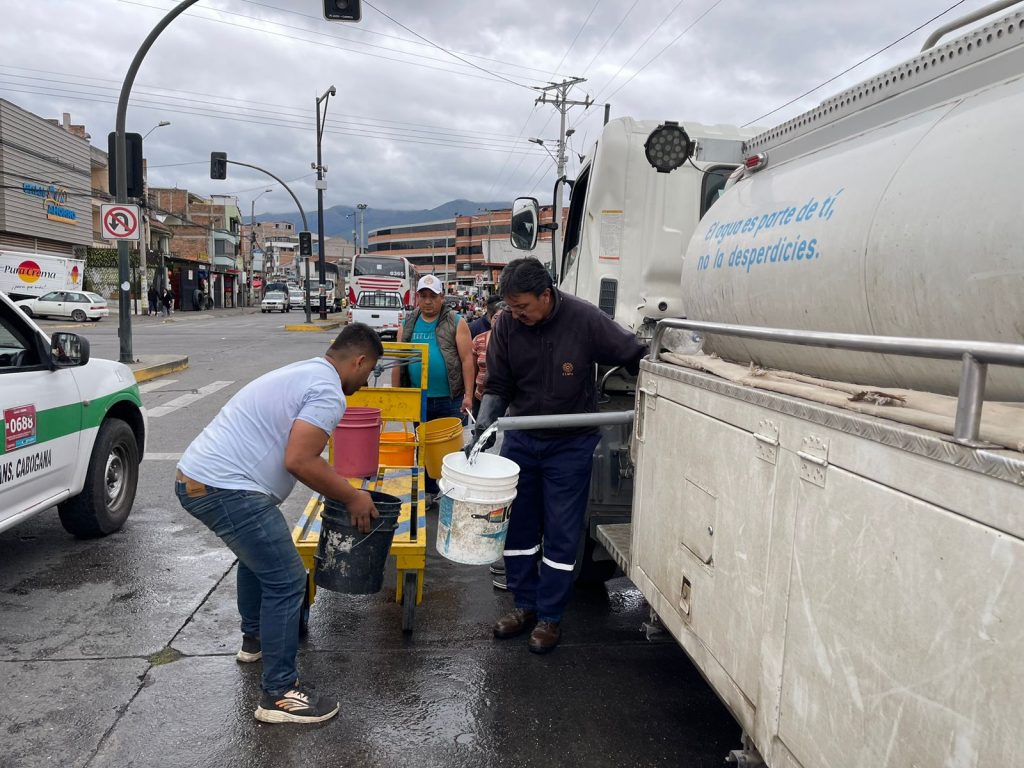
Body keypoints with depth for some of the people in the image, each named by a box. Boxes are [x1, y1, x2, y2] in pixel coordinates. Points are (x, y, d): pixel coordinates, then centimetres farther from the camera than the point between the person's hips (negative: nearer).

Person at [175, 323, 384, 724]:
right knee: (286, 581, -4)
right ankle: (280, 694, 4)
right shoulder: (328, 391, -12)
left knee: (257, 553, 31)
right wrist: (352, 498, -8)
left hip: (195, 476, 11)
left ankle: (254, 638, 49)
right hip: (226, 490, -11)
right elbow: (299, 462, -21)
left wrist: (347, 493, 28)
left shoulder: (305, 372, 19)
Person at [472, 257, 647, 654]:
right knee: (517, 524, 10)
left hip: (571, 443, -3)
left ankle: (550, 616, 18)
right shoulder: (506, 327, -9)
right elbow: (497, 387, -2)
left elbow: (633, 356, -7)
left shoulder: (584, 319, -18)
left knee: (561, 533, 3)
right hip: (521, 438, 3)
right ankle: (524, 604, 28)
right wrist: (484, 422, -18)